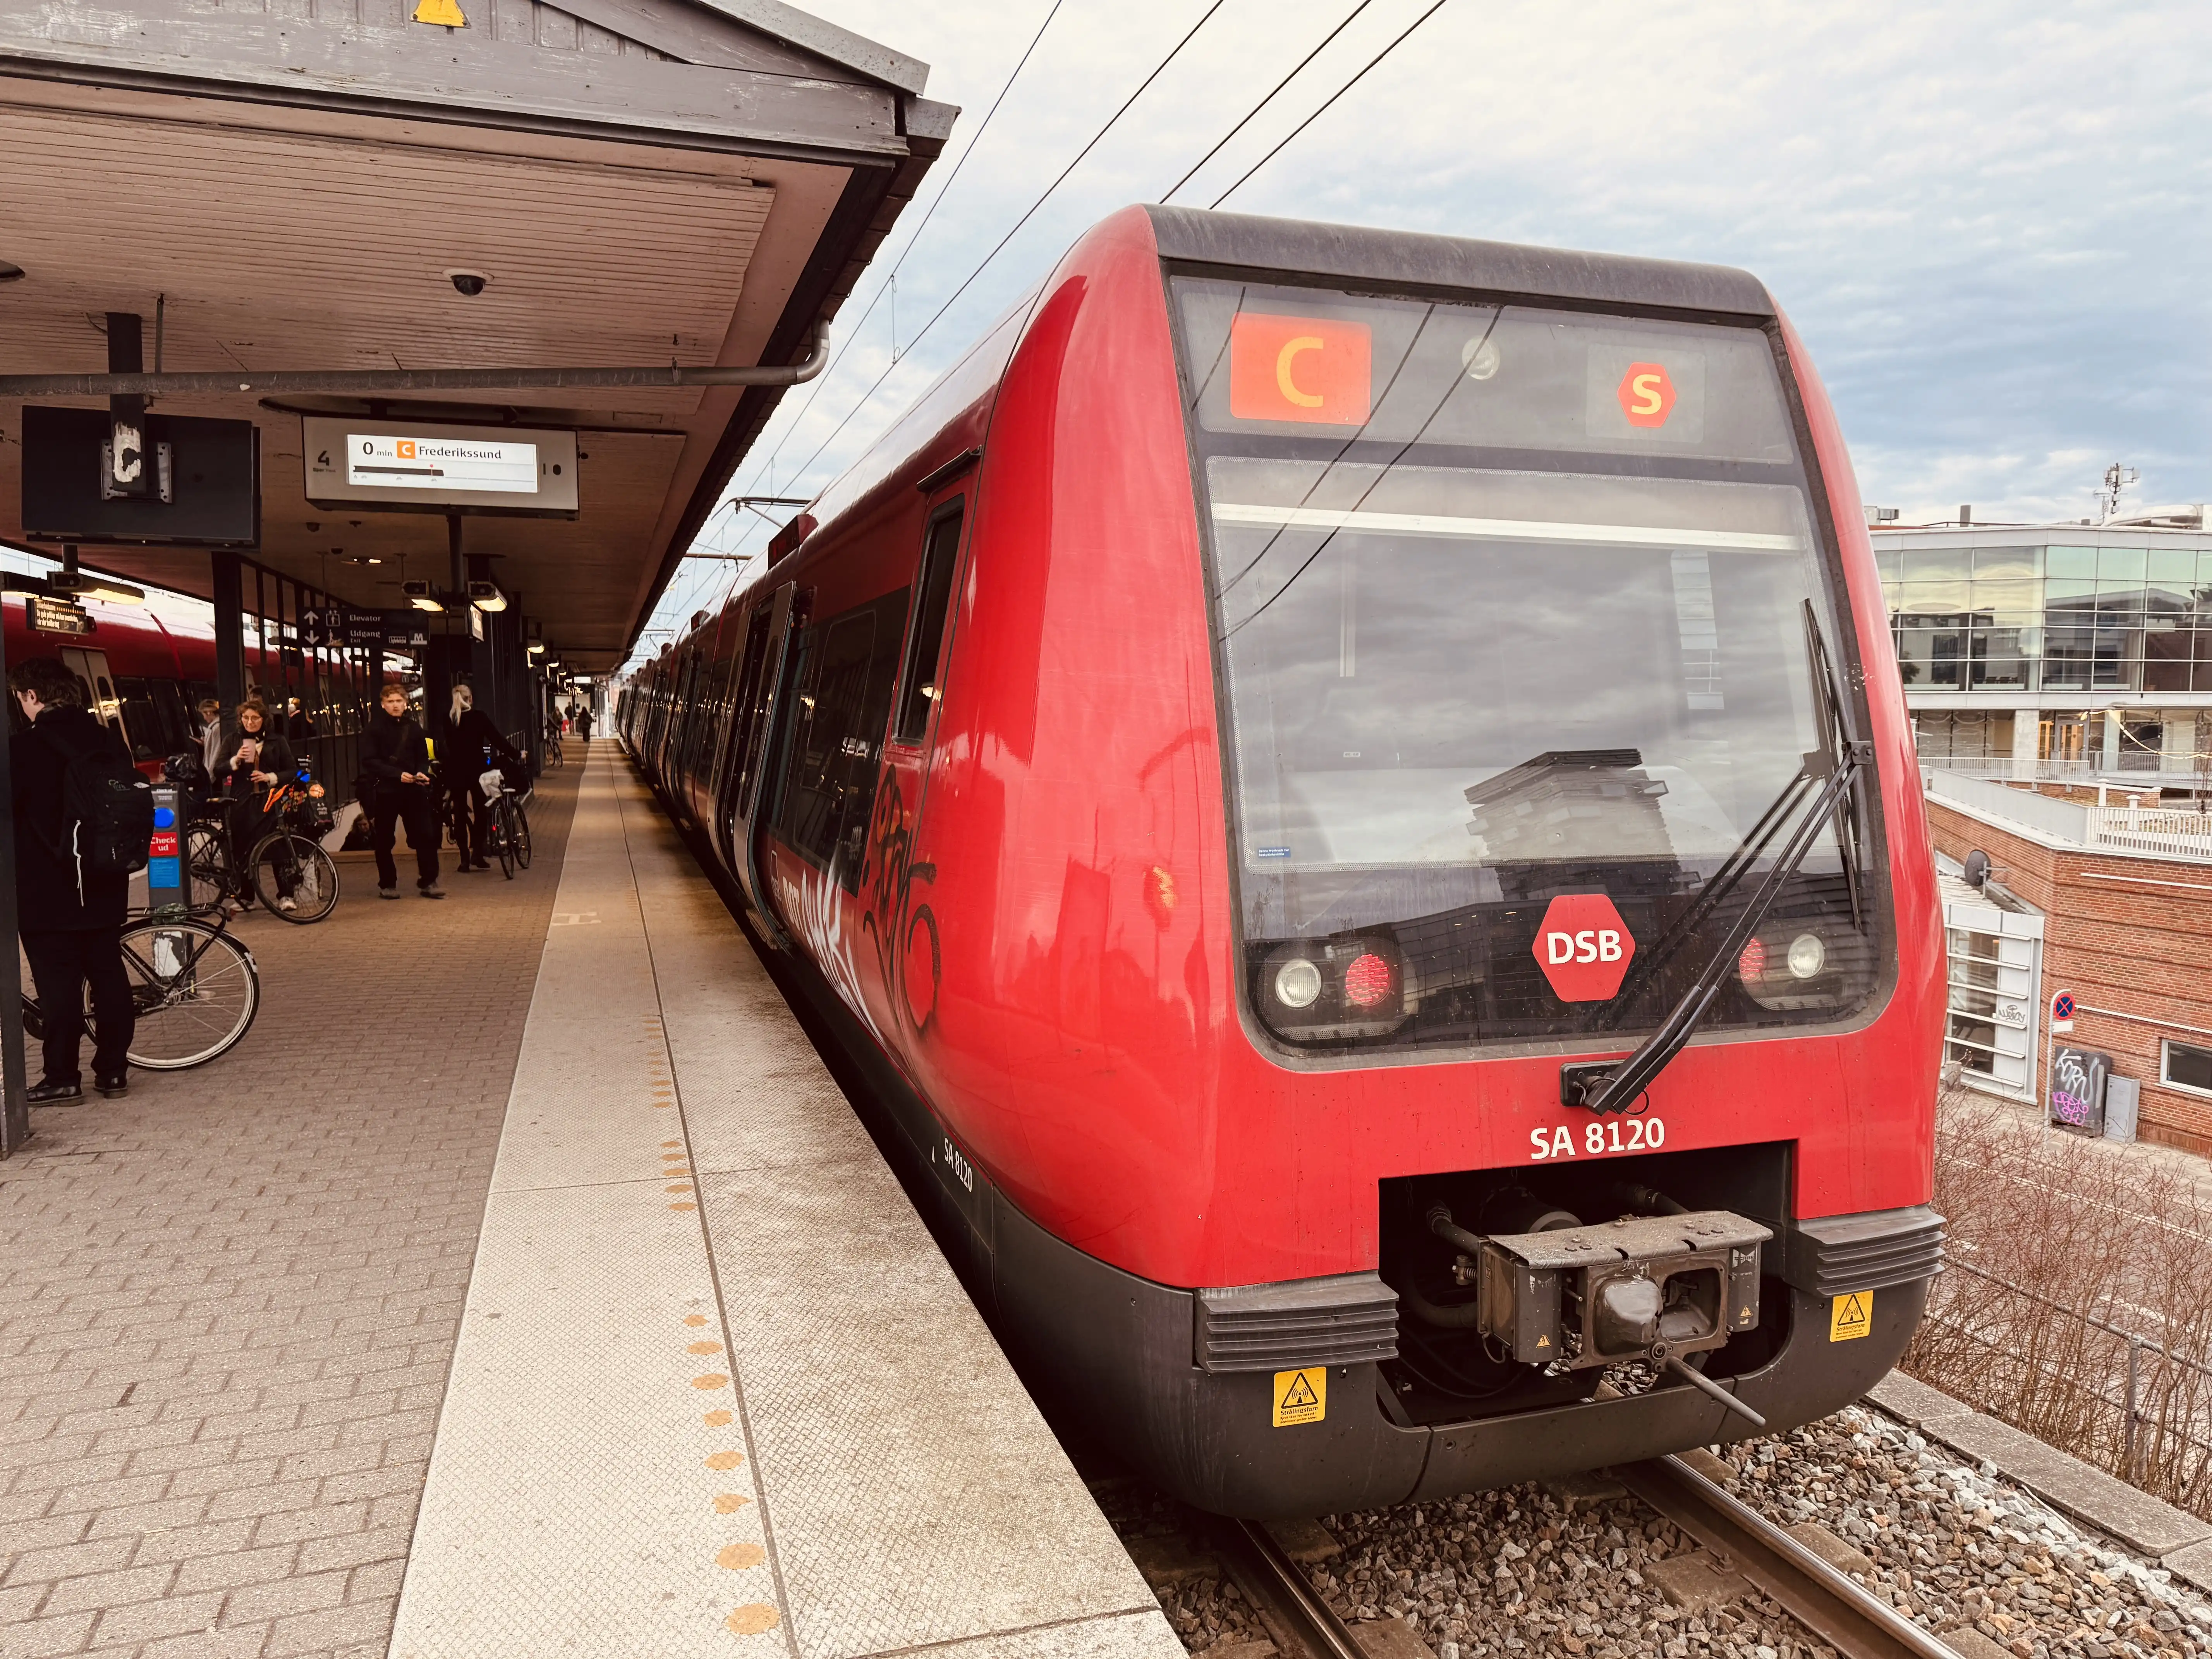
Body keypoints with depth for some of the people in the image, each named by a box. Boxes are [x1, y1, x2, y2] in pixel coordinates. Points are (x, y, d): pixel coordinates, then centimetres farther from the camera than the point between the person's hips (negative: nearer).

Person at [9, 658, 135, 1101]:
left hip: (46, 892, -5)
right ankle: (113, 1071, 15)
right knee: (109, 975, 9)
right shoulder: (110, 742, 4)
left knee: (59, 984, 1)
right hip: (105, 887, 5)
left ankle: (62, 1077, 6)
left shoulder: (21, 748, -13)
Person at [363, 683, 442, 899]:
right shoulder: (374, 729, -2)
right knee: (384, 841, 5)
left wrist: (422, 773, -7)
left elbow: (423, 758, 15)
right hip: (385, 791, -2)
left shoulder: (414, 729, 10)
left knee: (427, 836, -4)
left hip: (412, 790, 3)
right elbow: (370, 761, -10)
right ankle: (387, 885, 17)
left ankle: (428, 882, 4)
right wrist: (397, 774, -20)